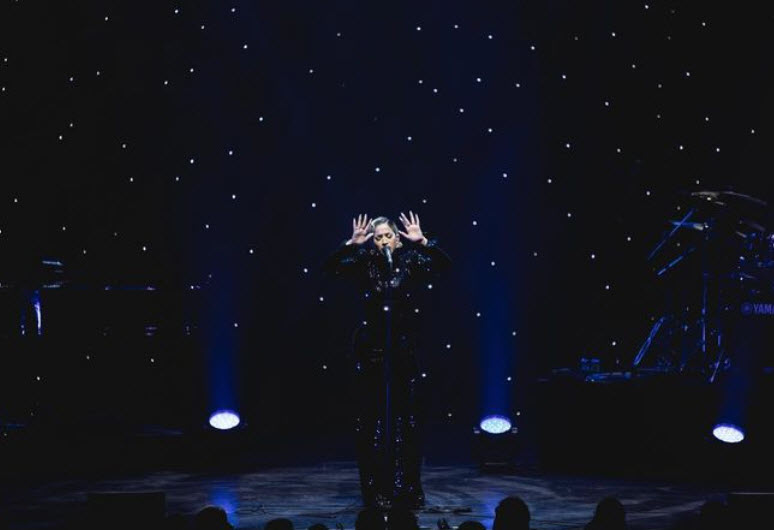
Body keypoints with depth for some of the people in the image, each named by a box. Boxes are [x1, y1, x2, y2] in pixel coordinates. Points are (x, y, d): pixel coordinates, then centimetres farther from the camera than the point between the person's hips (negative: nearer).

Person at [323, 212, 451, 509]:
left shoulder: (411, 261, 0)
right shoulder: (365, 263, 1)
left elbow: (444, 264, -13)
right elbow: (329, 268, -9)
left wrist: (422, 241, -22)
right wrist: (351, 245, -19)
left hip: (403, 348, 0)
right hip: (371, 348, 0)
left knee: (404, 417, 4)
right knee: (371, 418, 2)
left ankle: (406, 490, 14)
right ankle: (376, 491, 9)